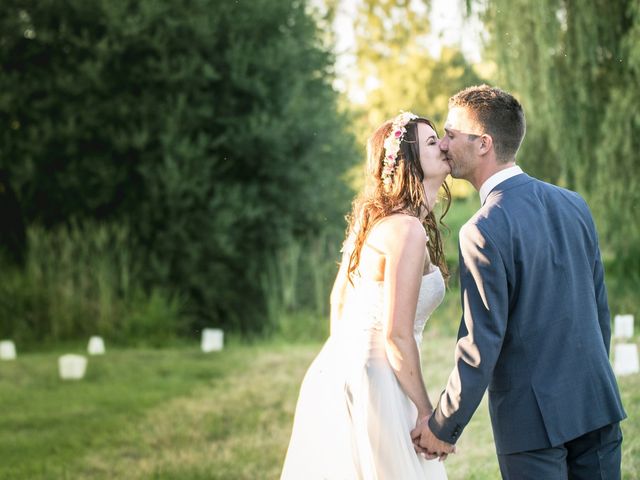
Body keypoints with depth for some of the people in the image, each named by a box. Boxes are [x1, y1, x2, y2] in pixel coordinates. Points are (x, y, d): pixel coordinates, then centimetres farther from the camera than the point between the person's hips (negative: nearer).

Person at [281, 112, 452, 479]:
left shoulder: (374, 219, 12)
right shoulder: (407, 230, -16)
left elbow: (339, 301, 21)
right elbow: (396, 334, -20)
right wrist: (426, 411, -12)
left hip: (337, 374, 9)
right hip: (372, 383, -9)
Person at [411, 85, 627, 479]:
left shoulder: (485, 231, -17)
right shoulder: (573, 204, 4)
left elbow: (481, 346, -17)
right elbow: (599, 310, 12)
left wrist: (444, 427, -7)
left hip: (532, 420, -6)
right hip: (597, 403, 6)